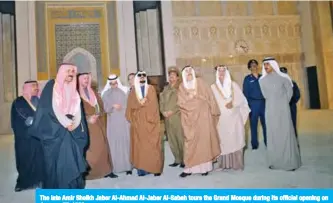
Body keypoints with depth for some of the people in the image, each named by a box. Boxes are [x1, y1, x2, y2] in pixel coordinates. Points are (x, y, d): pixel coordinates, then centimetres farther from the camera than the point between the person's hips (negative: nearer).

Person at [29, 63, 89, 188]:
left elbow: (78, 111, 8)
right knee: (56, 161, -2)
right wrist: (66, 123, -12)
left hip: (72, 131, 4)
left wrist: (73, 124, -9)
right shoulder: (52, 86, 0)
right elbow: (51, 108, -9)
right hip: (54, 130, -4)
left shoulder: (74, 90, 15)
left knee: (72, 160, 1)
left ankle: (72, 189, 10)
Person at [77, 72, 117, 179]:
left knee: (101, 147, 2)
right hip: (85, 126, -5)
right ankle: (87, 172, 0)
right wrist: (88, 118, -15)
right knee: (88, 149, -8)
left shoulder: (93, 93, 18)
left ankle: (105, 170, 7)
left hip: (97, 125, 5)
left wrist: (97, 115, -5)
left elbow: (101, 107, 15)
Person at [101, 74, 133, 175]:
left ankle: (127, 166, 4)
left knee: (125, 141, -2)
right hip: (113, 121, 1)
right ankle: (116, 166, 5)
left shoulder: (124, 91, 5)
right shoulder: (106, 94, 8)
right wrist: (113, 106, -16)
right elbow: (106, 108, 1)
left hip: (124, 121, -1)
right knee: (114, 142, -2)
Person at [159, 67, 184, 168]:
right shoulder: (166, 88, 17)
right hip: (167, 118, 6)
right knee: (171, 140, 8)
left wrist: (172, 111, -14)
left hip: (178, 117, -5)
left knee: (181, 139, -4)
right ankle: (177, 159, 19)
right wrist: (163, 111, -3)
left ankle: (184, 160, 8)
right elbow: (161, 101, 13)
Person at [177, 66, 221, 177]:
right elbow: (181, 103, -2)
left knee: (204, 140, 0)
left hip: (203, 116, 0)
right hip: (190, 118, 1)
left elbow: (210, 97, 3)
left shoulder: (200, 82, 7)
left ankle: (205, 166, 7)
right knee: (190, 142, -1)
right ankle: (190, 168, 3)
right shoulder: (181, 87, 9)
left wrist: (214, 112, -2)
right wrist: (191, 96, -13)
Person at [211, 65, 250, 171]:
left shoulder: (234, 85, 11)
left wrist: (233, 103, -15)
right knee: (223, 140, -4)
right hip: (221, 118, -1)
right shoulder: (213, 87, 8)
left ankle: (237, 163, 6)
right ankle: (224, 164, 1)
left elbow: (241, 98, 3)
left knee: (235, 139, -1)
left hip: (234, 117, 1)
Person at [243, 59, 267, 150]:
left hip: (264, 102, 3)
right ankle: (254, 144, 12)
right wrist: (247, 104, -10)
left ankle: (268, 142, 20)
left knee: (266, 123, 7)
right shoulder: (247, 78, 2)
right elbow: (245, 92, -2)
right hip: (253, 103, -2)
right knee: (253, 124, 4)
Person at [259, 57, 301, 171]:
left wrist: (284, 102, 7)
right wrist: (273, 103, 13)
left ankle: (290, 162, 9)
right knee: (273, 135, 3)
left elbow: (290, 91, 6)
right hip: (270, 110, 2)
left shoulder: (282, 77, -2)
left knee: (286, 133, 0)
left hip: (283, 109, -2)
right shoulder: (262, 80, 3)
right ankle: (275, 161, 11)